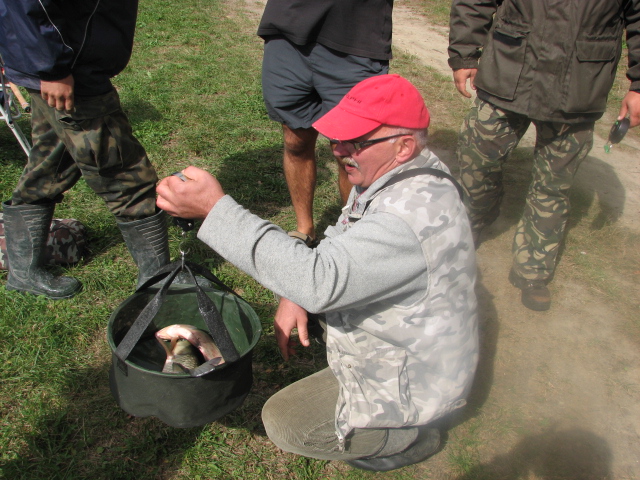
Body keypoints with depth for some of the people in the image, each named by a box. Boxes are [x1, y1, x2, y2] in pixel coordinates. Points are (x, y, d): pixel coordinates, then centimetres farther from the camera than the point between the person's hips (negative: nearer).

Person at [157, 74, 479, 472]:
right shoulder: (390, 173, -5)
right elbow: (339, 245, 7)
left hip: (409, 381, -9)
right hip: (394, 339, 9)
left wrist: (215, 208, -42)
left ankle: (409, 434, 10)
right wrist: (299, 294, -9)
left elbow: (321, 281, -42)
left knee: (282, 422, -3)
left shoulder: (413, 214, -36)